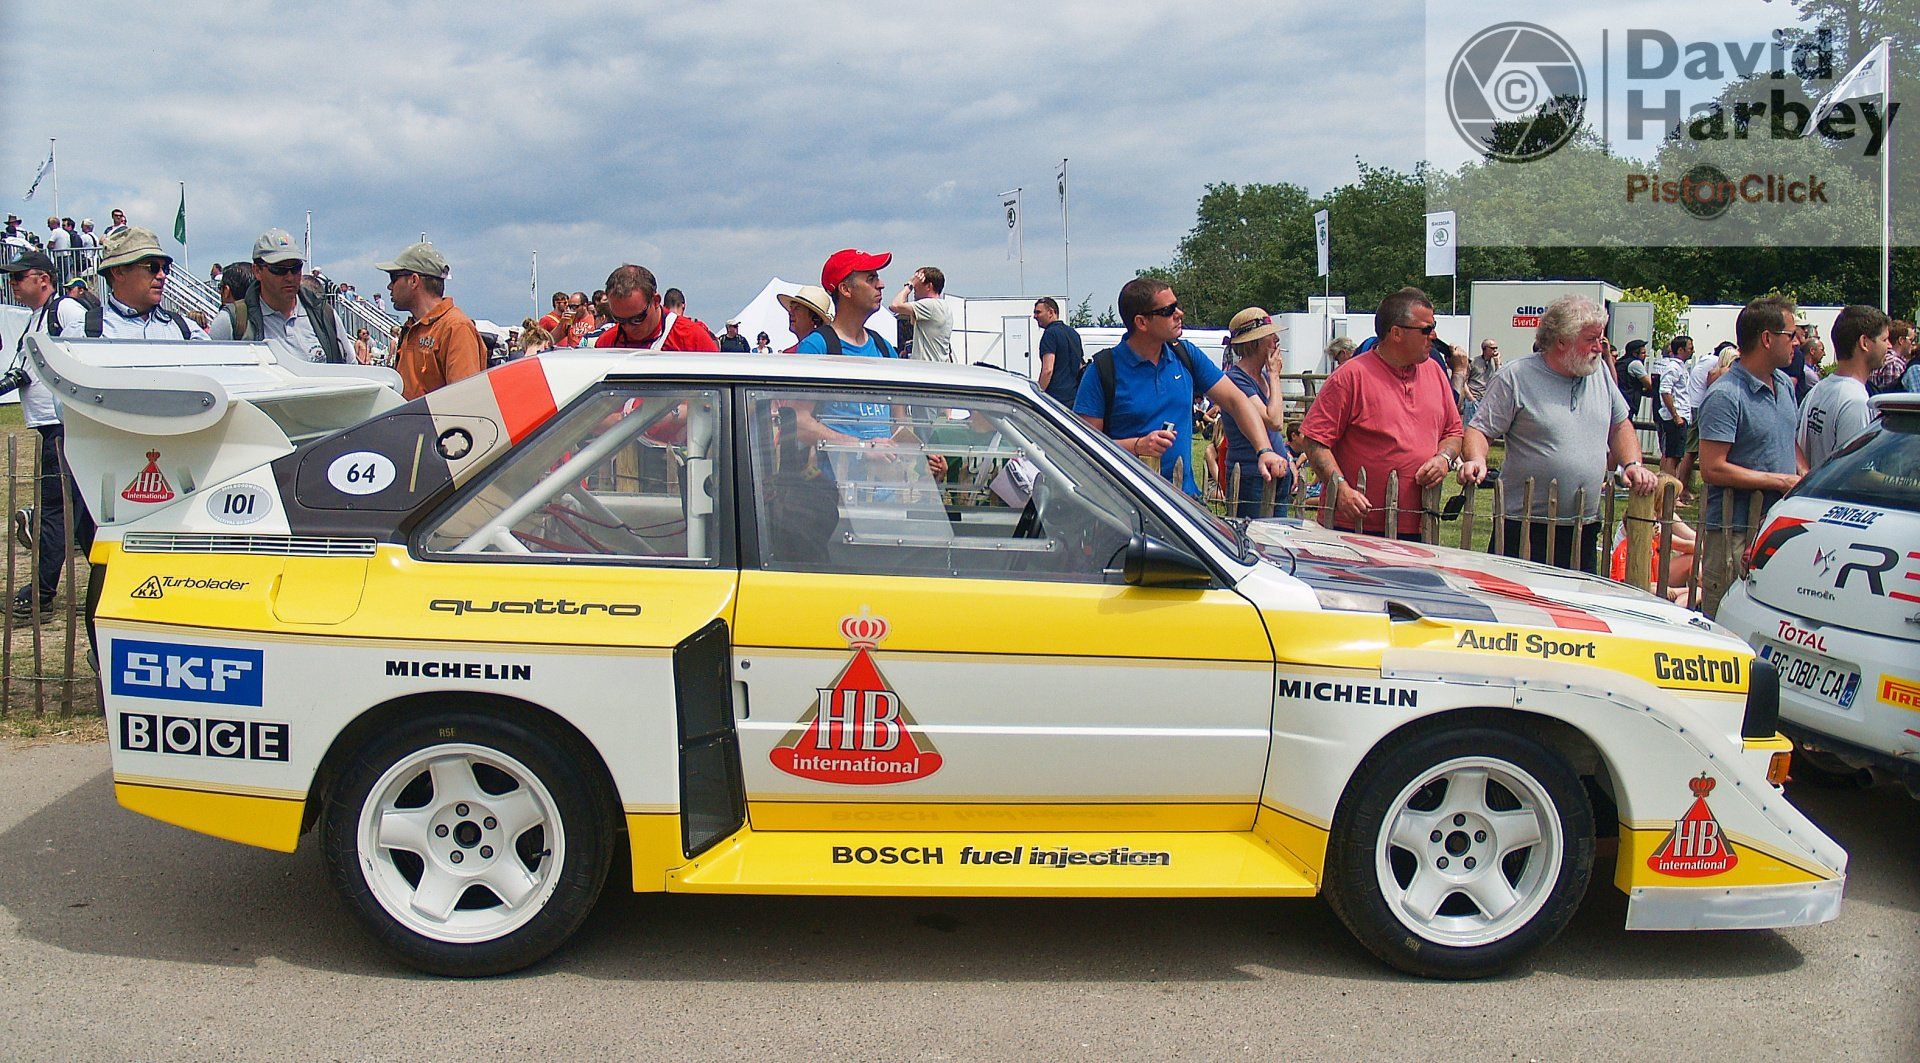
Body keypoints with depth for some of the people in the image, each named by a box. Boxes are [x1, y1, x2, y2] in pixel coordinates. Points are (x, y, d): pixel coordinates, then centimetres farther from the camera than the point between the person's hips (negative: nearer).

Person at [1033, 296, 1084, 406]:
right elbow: (1081, 367, 25)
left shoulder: (1050, 333, -10)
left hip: (1056, 396, -9)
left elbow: (1048, 370, -19)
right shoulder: (1073, 333, 19)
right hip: (1074, 398, 9)